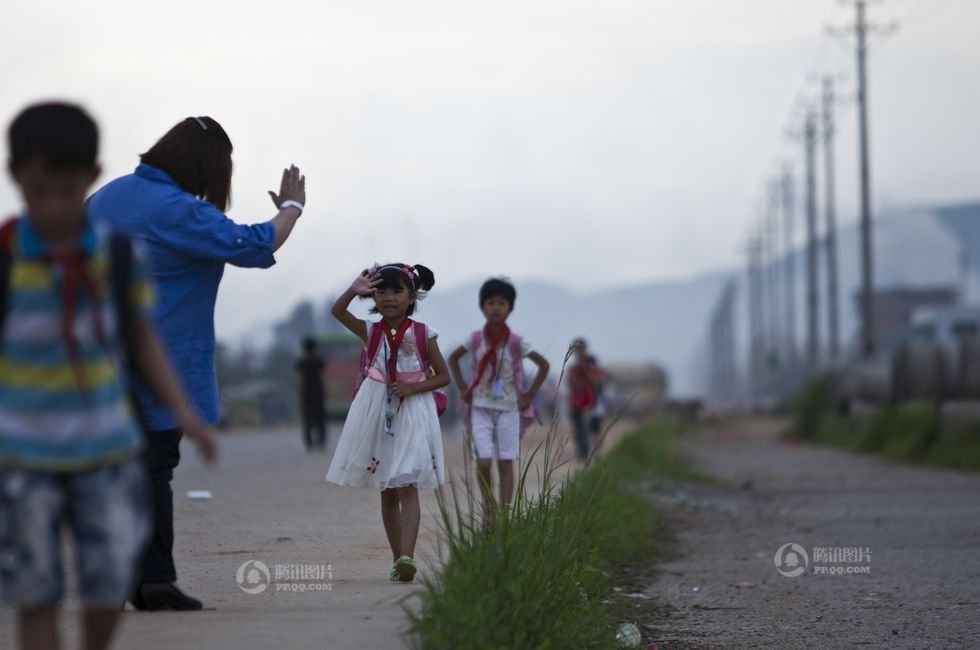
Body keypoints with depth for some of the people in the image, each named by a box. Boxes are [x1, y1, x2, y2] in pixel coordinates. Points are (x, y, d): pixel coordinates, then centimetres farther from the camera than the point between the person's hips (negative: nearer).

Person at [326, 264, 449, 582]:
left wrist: (414, 388, -15)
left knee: (407, 487, -14)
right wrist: (354, 290, -26)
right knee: (387, 492, 8)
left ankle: (407, 557, -26)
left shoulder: (422, 334, -3)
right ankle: (398, 560, 16)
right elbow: (337, 311, -10)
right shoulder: (371, 332, 3)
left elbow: (443, 376, 0)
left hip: (412, 412, -3)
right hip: (377, 413, 3)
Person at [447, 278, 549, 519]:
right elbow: (453, 359, 14)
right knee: (483, 462, -10)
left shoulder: (515, 342, -6)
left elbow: (544, 365, 2)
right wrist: (463, 388, 6)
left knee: (505, 462, 0)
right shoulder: (475, 339, -2)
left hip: (509, 408, 0)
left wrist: (529, 394, -2)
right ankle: (488, 506, 11)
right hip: (481, 408, 0)